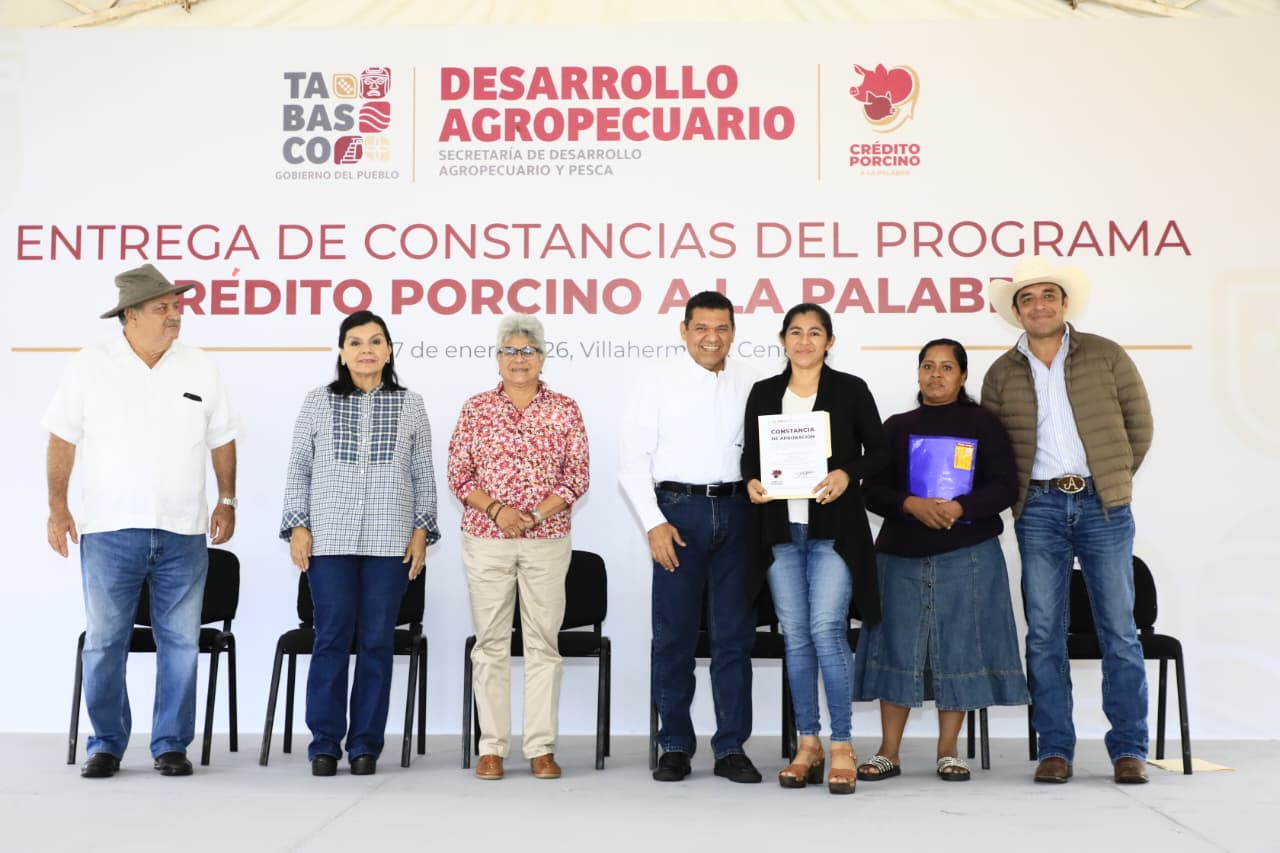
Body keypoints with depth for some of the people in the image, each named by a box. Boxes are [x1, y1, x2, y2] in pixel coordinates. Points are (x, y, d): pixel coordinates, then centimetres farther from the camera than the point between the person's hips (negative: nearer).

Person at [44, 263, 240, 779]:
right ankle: (106, 745, 16)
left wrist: (227, 501, 6)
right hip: (109, 529, -1)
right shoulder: (90, 366, 1)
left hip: (183, 532, 2)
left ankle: (171, 745, 14)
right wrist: (57, 506, -2)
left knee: (180, 643, 4)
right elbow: (63, 439, 3)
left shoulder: (199, 367, 6)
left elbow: (222, 440, 11)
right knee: (103, 642, 3)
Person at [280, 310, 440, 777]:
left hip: (390, 543, 1)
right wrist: (297, 527, 0)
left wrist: (421, 531, 2)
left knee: (378, 641, 2)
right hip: (330, 540, 0)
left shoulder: (410, 404, 8)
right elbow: (298, 468, 8)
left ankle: (366, 744, 12)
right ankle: (325, 743, 9)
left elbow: (424, 475, 9)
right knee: (332, 638, -2)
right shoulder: (318, 401, 7)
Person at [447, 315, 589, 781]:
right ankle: (492, 747, 12)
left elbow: (578, 477, 0)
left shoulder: (565, 410, 4)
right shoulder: (476, 408, 5)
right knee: (490, 642, 4)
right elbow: (458, 475, 3)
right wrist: (496, 509, -12)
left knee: (544, 642, 2)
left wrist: (535, 515, -11)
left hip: (547, 540, 0)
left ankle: (541, 747, 9)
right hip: (485, 539, 0)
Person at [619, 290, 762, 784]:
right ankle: (675, 747, 15)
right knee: (674, 635, 4)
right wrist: (654, 523, -9)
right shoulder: (659, 385, 2)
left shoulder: (751, 387, 9)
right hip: (679, 510, -2)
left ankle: (731, 748, 14)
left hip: (735, 511, 2)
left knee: (735, 634, 5)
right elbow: (632, 460, -1)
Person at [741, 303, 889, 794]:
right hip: (780, 529, 3)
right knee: (795, 636, 6)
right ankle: (808, 744, 16)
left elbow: (879, 450, 4)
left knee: (827, 630, -11)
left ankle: (842, 747, 0)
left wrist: (848, 474, -14)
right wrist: (752, 482, -7)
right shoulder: (763, 393, 11)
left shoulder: (851, 390, 3)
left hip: (833, 528, -3)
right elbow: (749, 453, 14)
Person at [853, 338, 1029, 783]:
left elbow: (1004, 488, -1)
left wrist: (959, 507, -16)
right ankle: (888, 753, 6)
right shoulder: (897, 427, 11)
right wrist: (912, 504, -14)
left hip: (968, 554, -1)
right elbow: (874, 491, 5)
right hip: (902, 552, 1)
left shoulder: (983, 423, 6)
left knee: (959, 649, 0)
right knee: (897, 647, -1)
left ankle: (948, 752, 11)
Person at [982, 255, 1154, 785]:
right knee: (1044, 633, 1)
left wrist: (1113, 480, 8)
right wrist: (1018, 494, 4)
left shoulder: (1107, 356, 5)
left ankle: (1129, 750, 7)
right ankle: (1055, 750, 8)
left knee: (1119, 630, 0)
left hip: (1103, 506, -1)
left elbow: (1139, 424, 9)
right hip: (1038, 509, 1)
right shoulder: (1001, 374, 8)